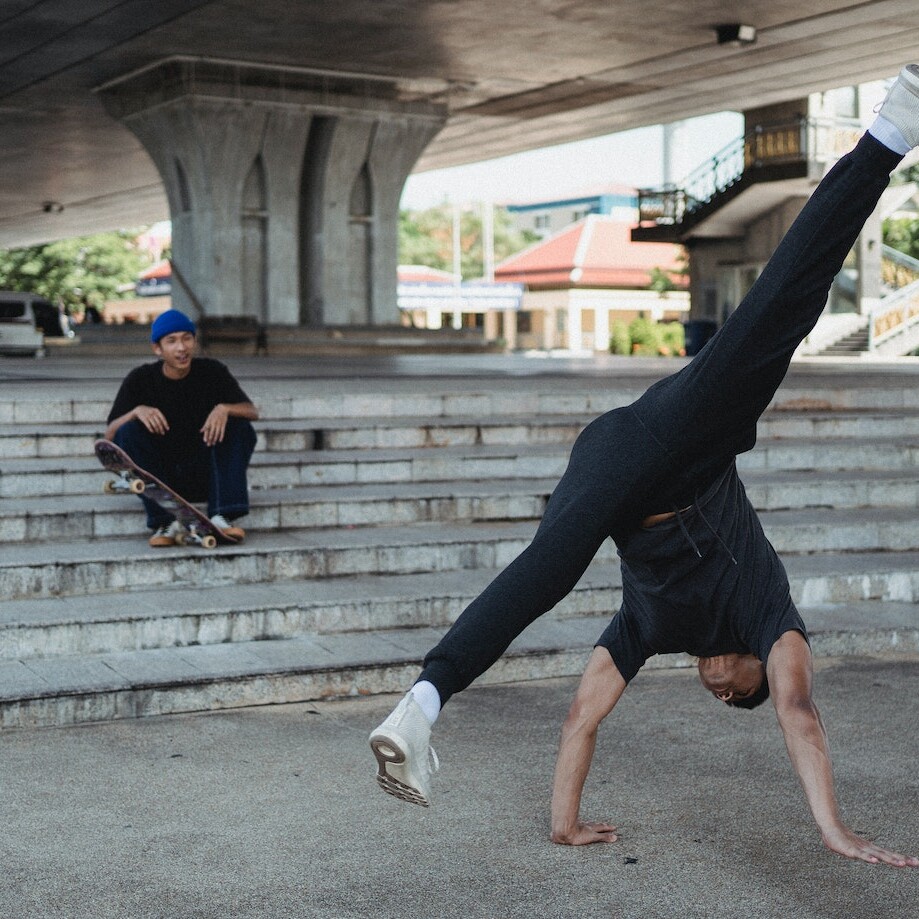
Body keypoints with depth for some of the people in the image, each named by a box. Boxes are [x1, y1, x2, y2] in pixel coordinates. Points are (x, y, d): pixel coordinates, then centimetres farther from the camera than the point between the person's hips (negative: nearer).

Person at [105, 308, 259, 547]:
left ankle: (222, 516, -31)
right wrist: (137, 411, -30)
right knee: (129, 432, -25)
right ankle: (165, 522, -29)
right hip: (160, 474, 0)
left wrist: (224, 408, -29)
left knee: (240, 428, -21)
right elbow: (109, 435, -10)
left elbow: (253, 411, -8)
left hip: (205, 474, 1)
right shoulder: (140, 379, -5)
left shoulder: (212, 372, -2)